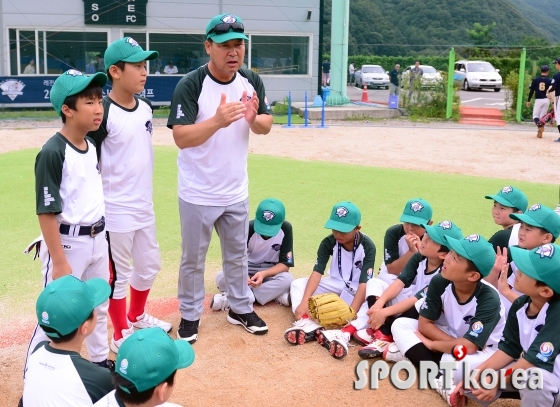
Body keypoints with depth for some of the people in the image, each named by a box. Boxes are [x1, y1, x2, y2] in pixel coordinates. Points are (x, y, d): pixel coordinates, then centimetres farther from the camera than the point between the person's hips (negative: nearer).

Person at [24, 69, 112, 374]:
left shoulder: (92, 145, 4)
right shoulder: (52, 152, -20)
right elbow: (47, 212, -20)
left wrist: (101, 240, 17)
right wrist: (59, 263, -20)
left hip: (97, 239, 8)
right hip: (66, 243, -8)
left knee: (99, 307, 21)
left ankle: (101, 363, 40)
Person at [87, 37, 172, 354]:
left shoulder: (146, 108, 3)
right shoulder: (103, 114, -19)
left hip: (144, 207, 7)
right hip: (116, 211, -7)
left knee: (149, 266, 20)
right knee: (118, 274, 8)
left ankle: (137, 316, 43)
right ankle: (121, 334, 25)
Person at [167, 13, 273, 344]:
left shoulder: (252, 81, -3)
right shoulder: (190, 85, -19)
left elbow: (267, 126, 1)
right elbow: (181, 138, -24)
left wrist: (252, 118, -22)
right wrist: (217, 121, -39)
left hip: (237, 192, 5)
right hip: (198, 195, -4)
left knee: (237, 255, 21)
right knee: (193, 259, 13)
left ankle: (241, 309, 39)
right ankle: (190, 315, 31)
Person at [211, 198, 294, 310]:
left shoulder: (285, 229, -17)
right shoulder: (249, 228, -20)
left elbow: (285, 264, -14)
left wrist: (264, 274, -32)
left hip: (271, 271, 0)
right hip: (247, 269, 0)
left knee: (288, 279, -35)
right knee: (221, 277, -29)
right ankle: (275, 295, -27)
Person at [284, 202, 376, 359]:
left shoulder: (367, 246, -21)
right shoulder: (329, 242, -13)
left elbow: (364, 283, -27)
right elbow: (317, 272, -22)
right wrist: (304, 302, -36)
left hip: (357, 290, -3)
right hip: (335, 285, 3)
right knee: (297, 284, -16)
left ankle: (345, 332, -56)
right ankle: (307, 324, -40)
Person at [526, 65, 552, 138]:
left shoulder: (535, 80, -2)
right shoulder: (550, 81, -1)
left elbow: (531, 91, -1)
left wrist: (528, 101, 7)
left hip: (538, 100, -1)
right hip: (546, 100, 1)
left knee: (535, 116, 6)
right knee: (542, 116, 10)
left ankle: (539, 125, -24)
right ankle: (540, 132, 7)